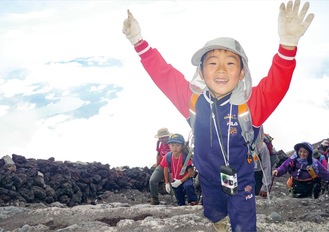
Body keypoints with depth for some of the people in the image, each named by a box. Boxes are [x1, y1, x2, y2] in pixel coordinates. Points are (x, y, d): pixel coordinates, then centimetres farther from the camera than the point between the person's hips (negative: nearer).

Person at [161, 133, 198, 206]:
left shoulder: (185, 157, -25)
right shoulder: (168, 157, -15)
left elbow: (190, 172, -20)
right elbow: (166, 169, 0)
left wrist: (180, 181, -24)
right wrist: (167, 183, 2)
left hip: (186, 178, -4)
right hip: (175, 180, 4)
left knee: (188, 186, -35)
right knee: (178, 195, 13)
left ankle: (193, 202, -24)